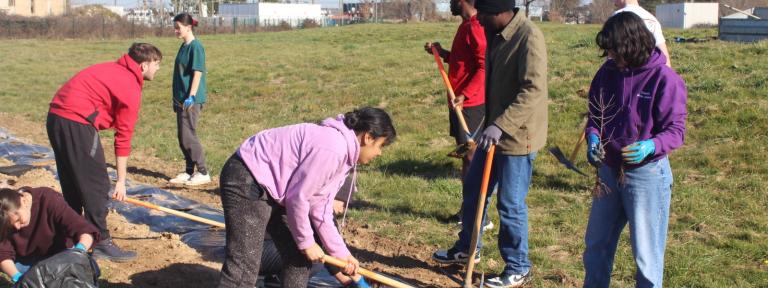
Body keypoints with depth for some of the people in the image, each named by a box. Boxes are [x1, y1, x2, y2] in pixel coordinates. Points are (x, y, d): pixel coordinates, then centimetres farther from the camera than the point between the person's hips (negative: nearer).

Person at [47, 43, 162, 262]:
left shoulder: (113, 70, 18)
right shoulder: (131, 89, -8)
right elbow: (123, 137, -8)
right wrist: (121, 181, -3)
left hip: (56, 118, 10)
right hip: (77, 123, -10)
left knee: (71, 184, 18)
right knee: (97, 185, -1)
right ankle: (100, 242, 4)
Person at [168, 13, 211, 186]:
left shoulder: (195, 46, -12)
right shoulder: (184, 46, 14)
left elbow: (197, 73, -18)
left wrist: (190, 97, -22)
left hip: (191, 100, -9)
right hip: (181, 98, 9)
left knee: (188, 136, -8)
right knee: (182, 136, 11)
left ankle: (203, 173, -1)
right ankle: (189, 172, 19)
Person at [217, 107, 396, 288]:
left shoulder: (342, 156, 8)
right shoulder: (332, 148, -24)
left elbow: (320, 210, 12)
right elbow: (297, 197, -21)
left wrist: (341, 253, 14)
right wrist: (306, 242, -8)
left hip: (272, 187, 11)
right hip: (247, 182, -11)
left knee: (299, 256, 14)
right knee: (243, 267, -15)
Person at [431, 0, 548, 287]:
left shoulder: (529, 37, -22)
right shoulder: (496, 35, 6)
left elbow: (533, 90, -29)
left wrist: (501, 125, -35)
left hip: (518, 136, -9)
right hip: (494, 131, 9)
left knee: (510, 204, 1)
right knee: (473, 189, 19)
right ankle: (467, 248, 38)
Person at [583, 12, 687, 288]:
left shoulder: (665, 78, -16)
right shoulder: (608, 72, -1)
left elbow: (675, 130, -13)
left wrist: (650, 146, -33)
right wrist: (593, 137, -12)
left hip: (646, 174, -6)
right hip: (608, 170, 6)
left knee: (646, 252, 6)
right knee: (596, 244, 19)